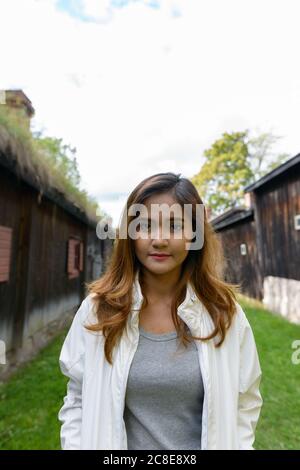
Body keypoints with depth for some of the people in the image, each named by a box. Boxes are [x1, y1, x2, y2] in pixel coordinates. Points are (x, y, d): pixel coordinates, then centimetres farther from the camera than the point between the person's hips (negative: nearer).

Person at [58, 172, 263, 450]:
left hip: (205, 442, 1)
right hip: (120, 444, 1)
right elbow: (77, 402, -7)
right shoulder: (98, 309, -16)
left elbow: (245, 405, -4)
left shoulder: (223, 311, -15)